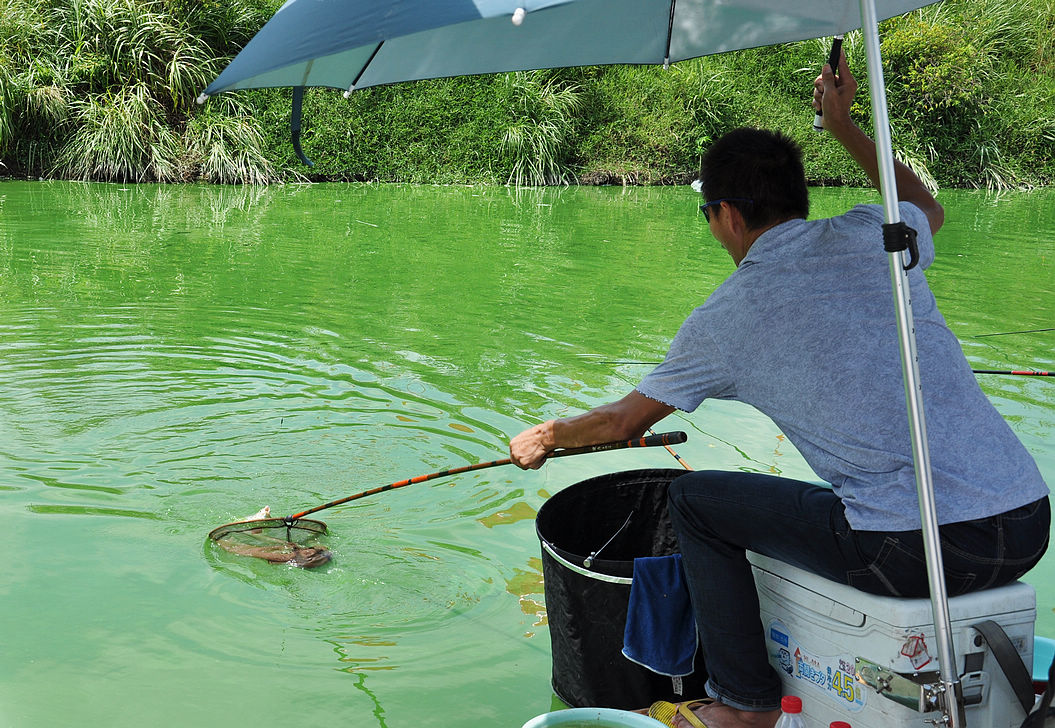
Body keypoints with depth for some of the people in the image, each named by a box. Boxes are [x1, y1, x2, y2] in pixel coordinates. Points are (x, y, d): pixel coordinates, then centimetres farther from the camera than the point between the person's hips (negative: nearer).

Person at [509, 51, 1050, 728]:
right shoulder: (871, 235, 8)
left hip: (915, 552, -6)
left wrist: (546, 436, 35)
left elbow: (623, 422, 15)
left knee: (695, 499, 11)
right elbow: (929, 208, 36)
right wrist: (845, 126, 42)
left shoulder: (721, 321, 0)